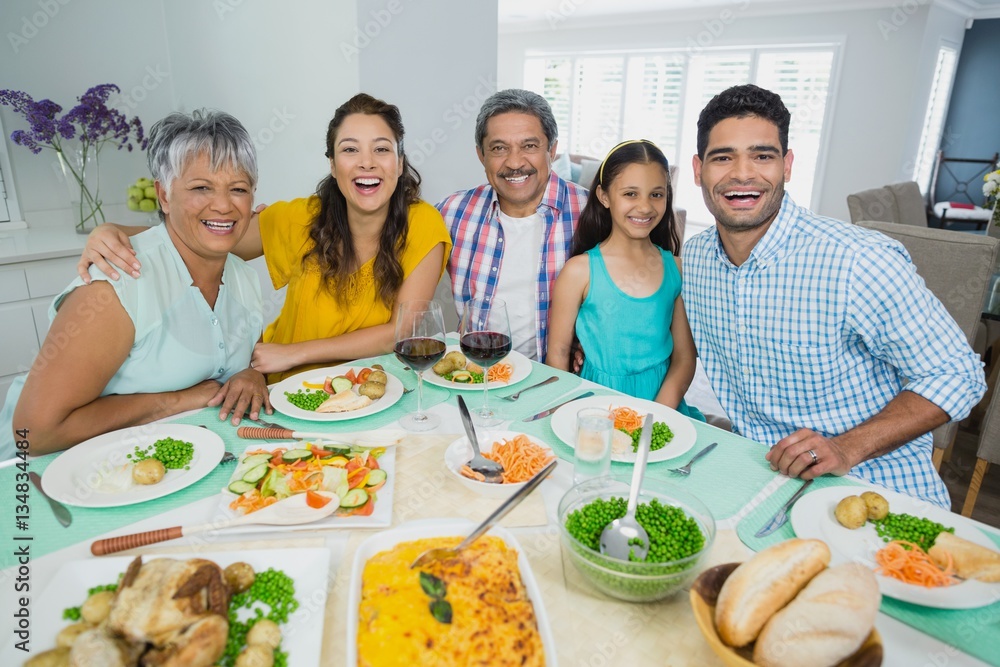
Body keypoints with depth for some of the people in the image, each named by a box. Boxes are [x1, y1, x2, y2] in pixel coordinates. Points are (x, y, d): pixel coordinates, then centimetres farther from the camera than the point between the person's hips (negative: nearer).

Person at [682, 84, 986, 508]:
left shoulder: (860, 262, -20)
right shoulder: (694, 258, -1)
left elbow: (955, 375, -11)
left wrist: (849, 448, -22)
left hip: (877, 492, -5)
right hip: (757, 476, 5)